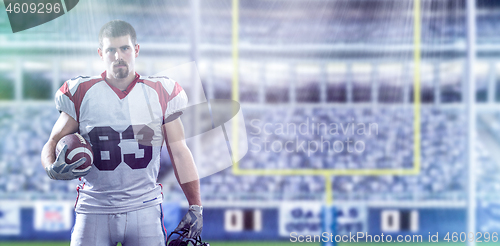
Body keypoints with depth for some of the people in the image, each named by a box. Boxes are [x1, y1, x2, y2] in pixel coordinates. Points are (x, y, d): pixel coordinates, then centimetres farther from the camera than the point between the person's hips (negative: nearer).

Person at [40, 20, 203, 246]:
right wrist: (53, 169, -15)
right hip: (94, 209, 0)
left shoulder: (160, 94, 5)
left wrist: (195, 206, 5)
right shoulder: (80, 94, 2)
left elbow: (179, 152, 10)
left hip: (144, 209, 0)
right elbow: (52, 144, 8)